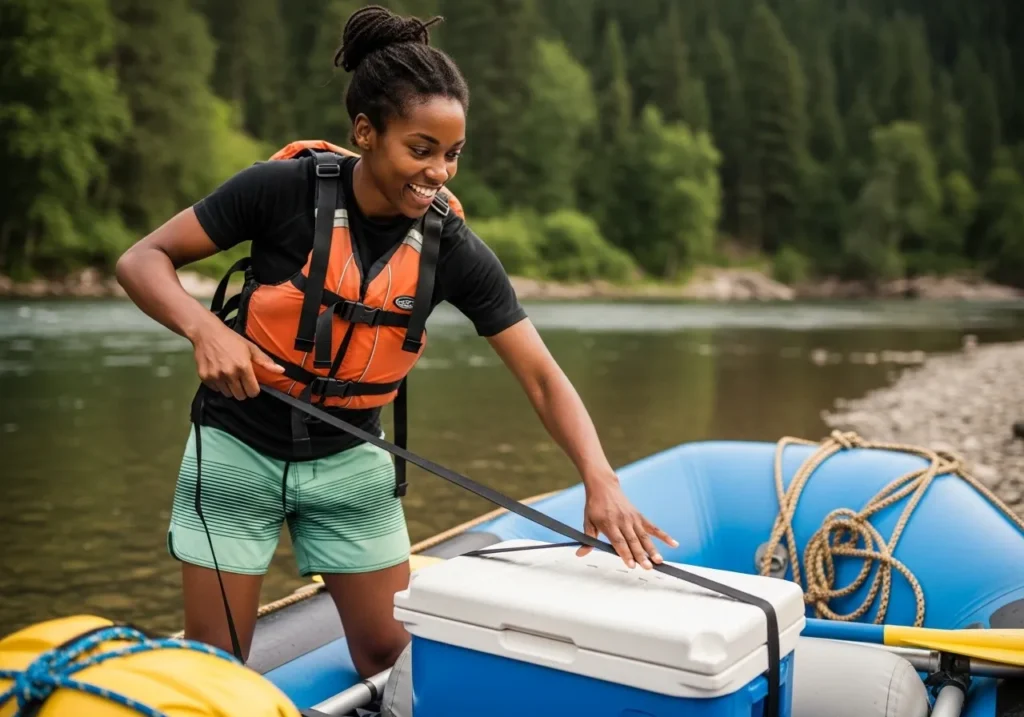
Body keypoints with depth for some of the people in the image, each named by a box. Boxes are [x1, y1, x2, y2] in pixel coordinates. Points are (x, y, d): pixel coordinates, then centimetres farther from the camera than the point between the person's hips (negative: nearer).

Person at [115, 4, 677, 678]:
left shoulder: (455, 249, -14)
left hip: (350, 461, 2)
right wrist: (205, 328, -33)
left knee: (394, 657, 7)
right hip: (239, 449, -2)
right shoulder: (285, 188, -20)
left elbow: (543, 376, -14)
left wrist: (600, 479, -27)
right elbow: (143, 260, -14)